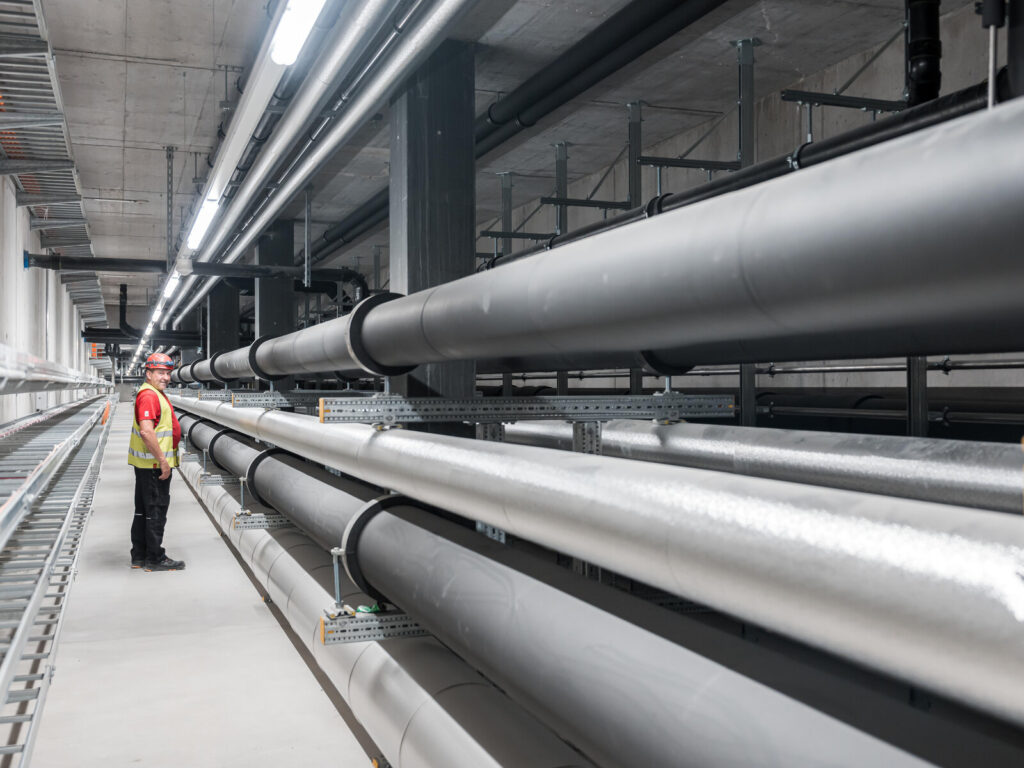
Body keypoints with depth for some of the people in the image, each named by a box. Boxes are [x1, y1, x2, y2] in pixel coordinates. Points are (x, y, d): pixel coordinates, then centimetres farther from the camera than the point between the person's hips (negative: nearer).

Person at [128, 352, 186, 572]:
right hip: (154, 464, -11)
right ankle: (155, 558, 3)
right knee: (156, 510, -4)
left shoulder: (156, 394, 16)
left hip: (147, 464, 11)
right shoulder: (149, 395, -18)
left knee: (143, 510, 15)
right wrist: (162, 459, -24)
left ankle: (139, 556, 23)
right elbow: (146, 431, -28)